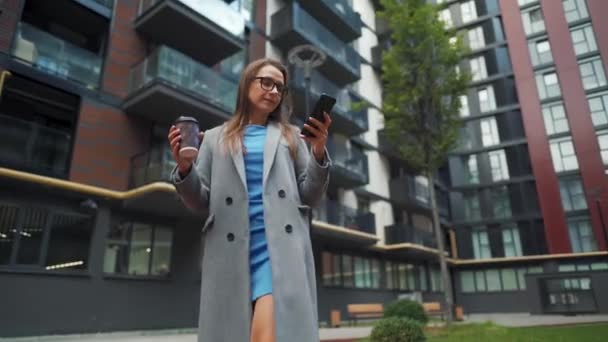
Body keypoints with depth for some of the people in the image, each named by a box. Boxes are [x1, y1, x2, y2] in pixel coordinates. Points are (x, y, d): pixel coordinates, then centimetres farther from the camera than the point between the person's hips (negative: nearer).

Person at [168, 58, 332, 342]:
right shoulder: (215, 138, 17)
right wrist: (184, 168, -8)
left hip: (280, 246, -1)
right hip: (231, 251, 2)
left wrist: (318, 153, -6)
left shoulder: (291, 137, 17)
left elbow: (309, 197, 10)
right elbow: (201, 202, 11)